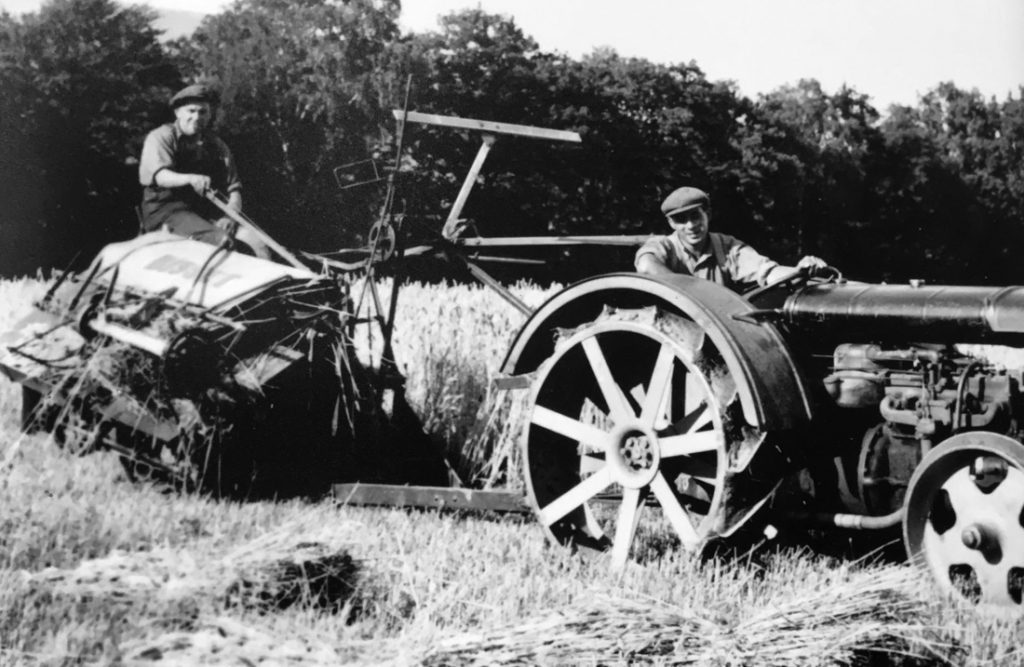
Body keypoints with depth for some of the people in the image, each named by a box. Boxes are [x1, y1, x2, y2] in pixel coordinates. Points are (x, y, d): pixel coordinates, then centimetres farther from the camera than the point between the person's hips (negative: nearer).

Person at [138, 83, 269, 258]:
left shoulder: (216, 145, 18)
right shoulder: (160, 137, 4)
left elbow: (233, 188, 12)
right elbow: (158, 175, -15)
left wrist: (231, 215, -10)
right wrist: (190, 179, -36)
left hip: (208, 211, 5)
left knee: (255, 240, -23)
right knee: (222, 240, -34)